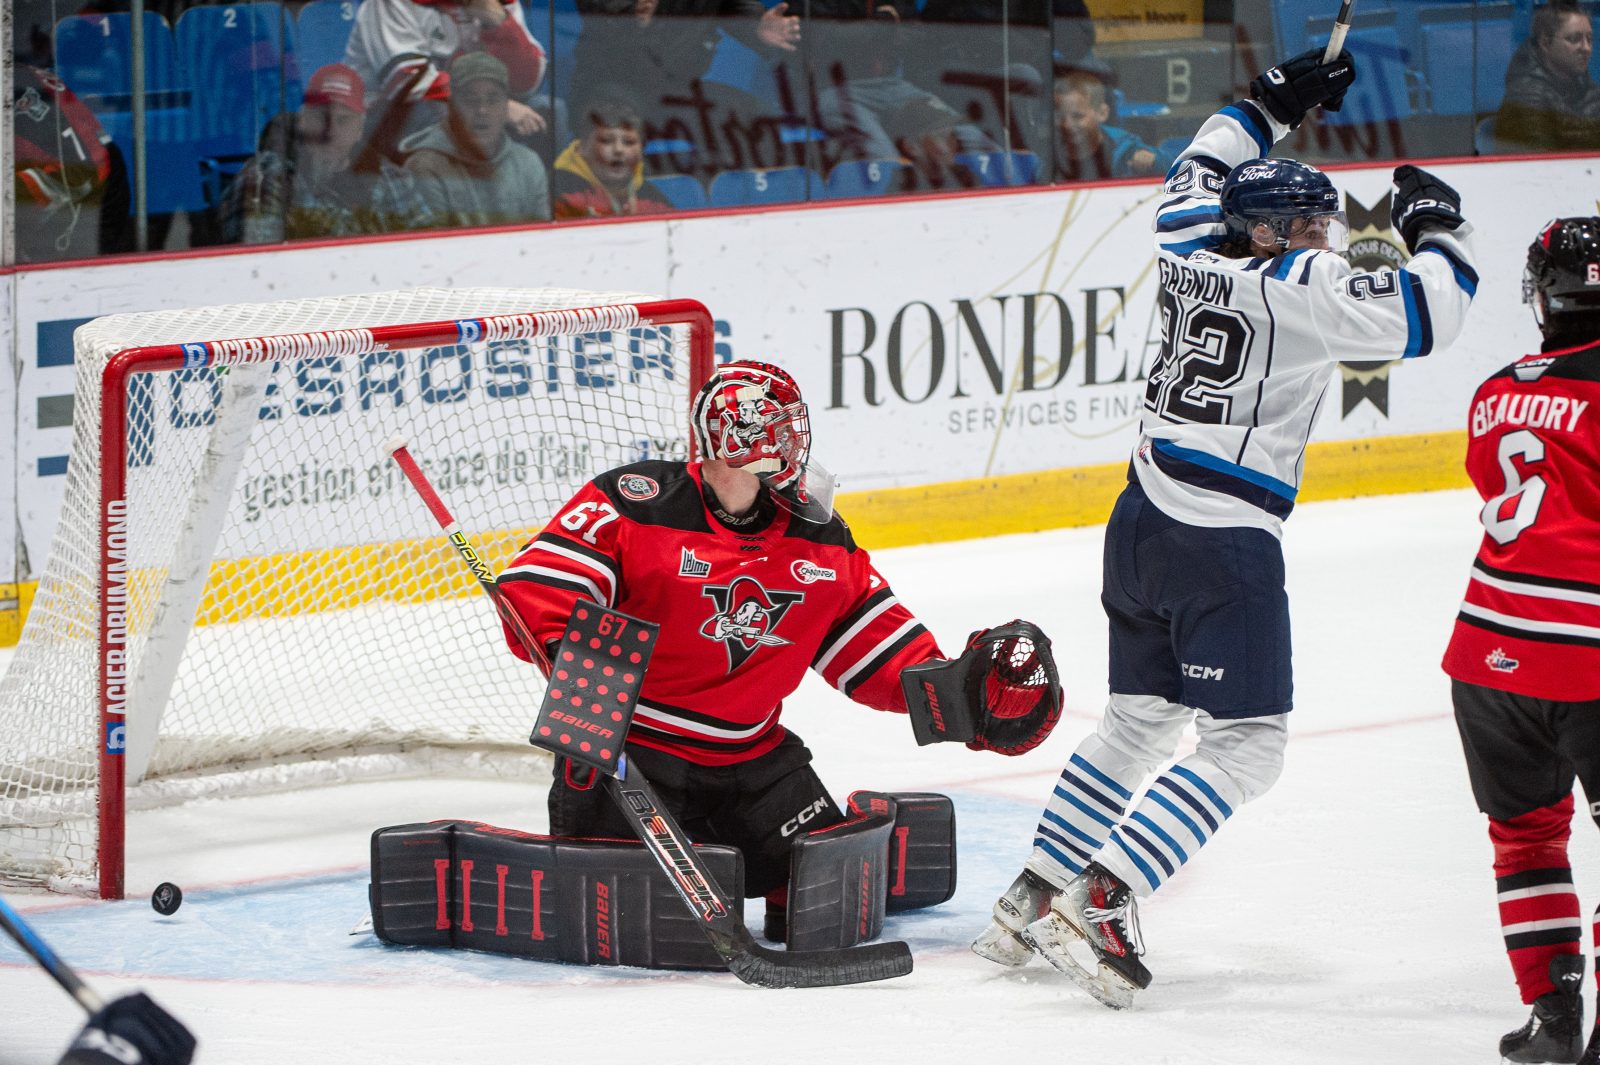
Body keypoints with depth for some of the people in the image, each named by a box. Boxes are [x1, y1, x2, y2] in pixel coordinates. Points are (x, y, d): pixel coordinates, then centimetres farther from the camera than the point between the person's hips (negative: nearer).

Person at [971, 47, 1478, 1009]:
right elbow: (1425, 315, -16)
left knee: (1142, 715, 22)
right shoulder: (1301, 289, -11)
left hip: (1143, 522, 8)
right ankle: (1099, 902, -17)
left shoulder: (1194, 253, 10)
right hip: (1225, 544, -8)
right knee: (1246, 745, -4)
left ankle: (1035, 897, 21)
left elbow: (1197, 178, 32)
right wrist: (1436, 231, 2)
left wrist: (1273, 104, 37)